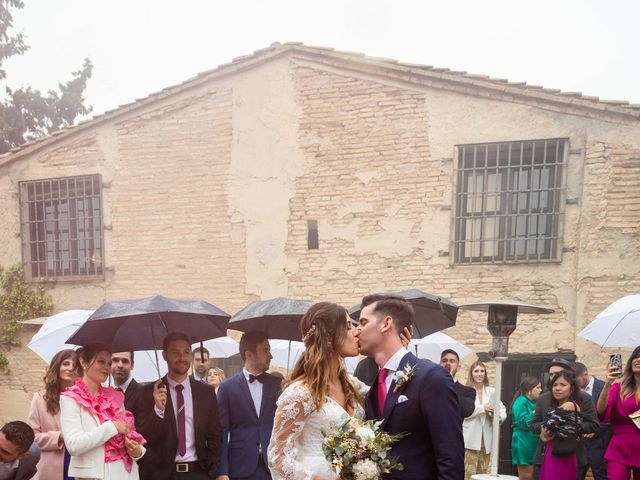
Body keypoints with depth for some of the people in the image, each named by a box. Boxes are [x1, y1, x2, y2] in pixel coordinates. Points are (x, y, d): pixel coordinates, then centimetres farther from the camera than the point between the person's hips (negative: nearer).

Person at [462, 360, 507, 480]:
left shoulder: (491, 391, 10)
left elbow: (501, 408, 8)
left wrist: (500, 417, -12)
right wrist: (482, 408, -15)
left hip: (486, 439, 5)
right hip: (471, 439, -4)